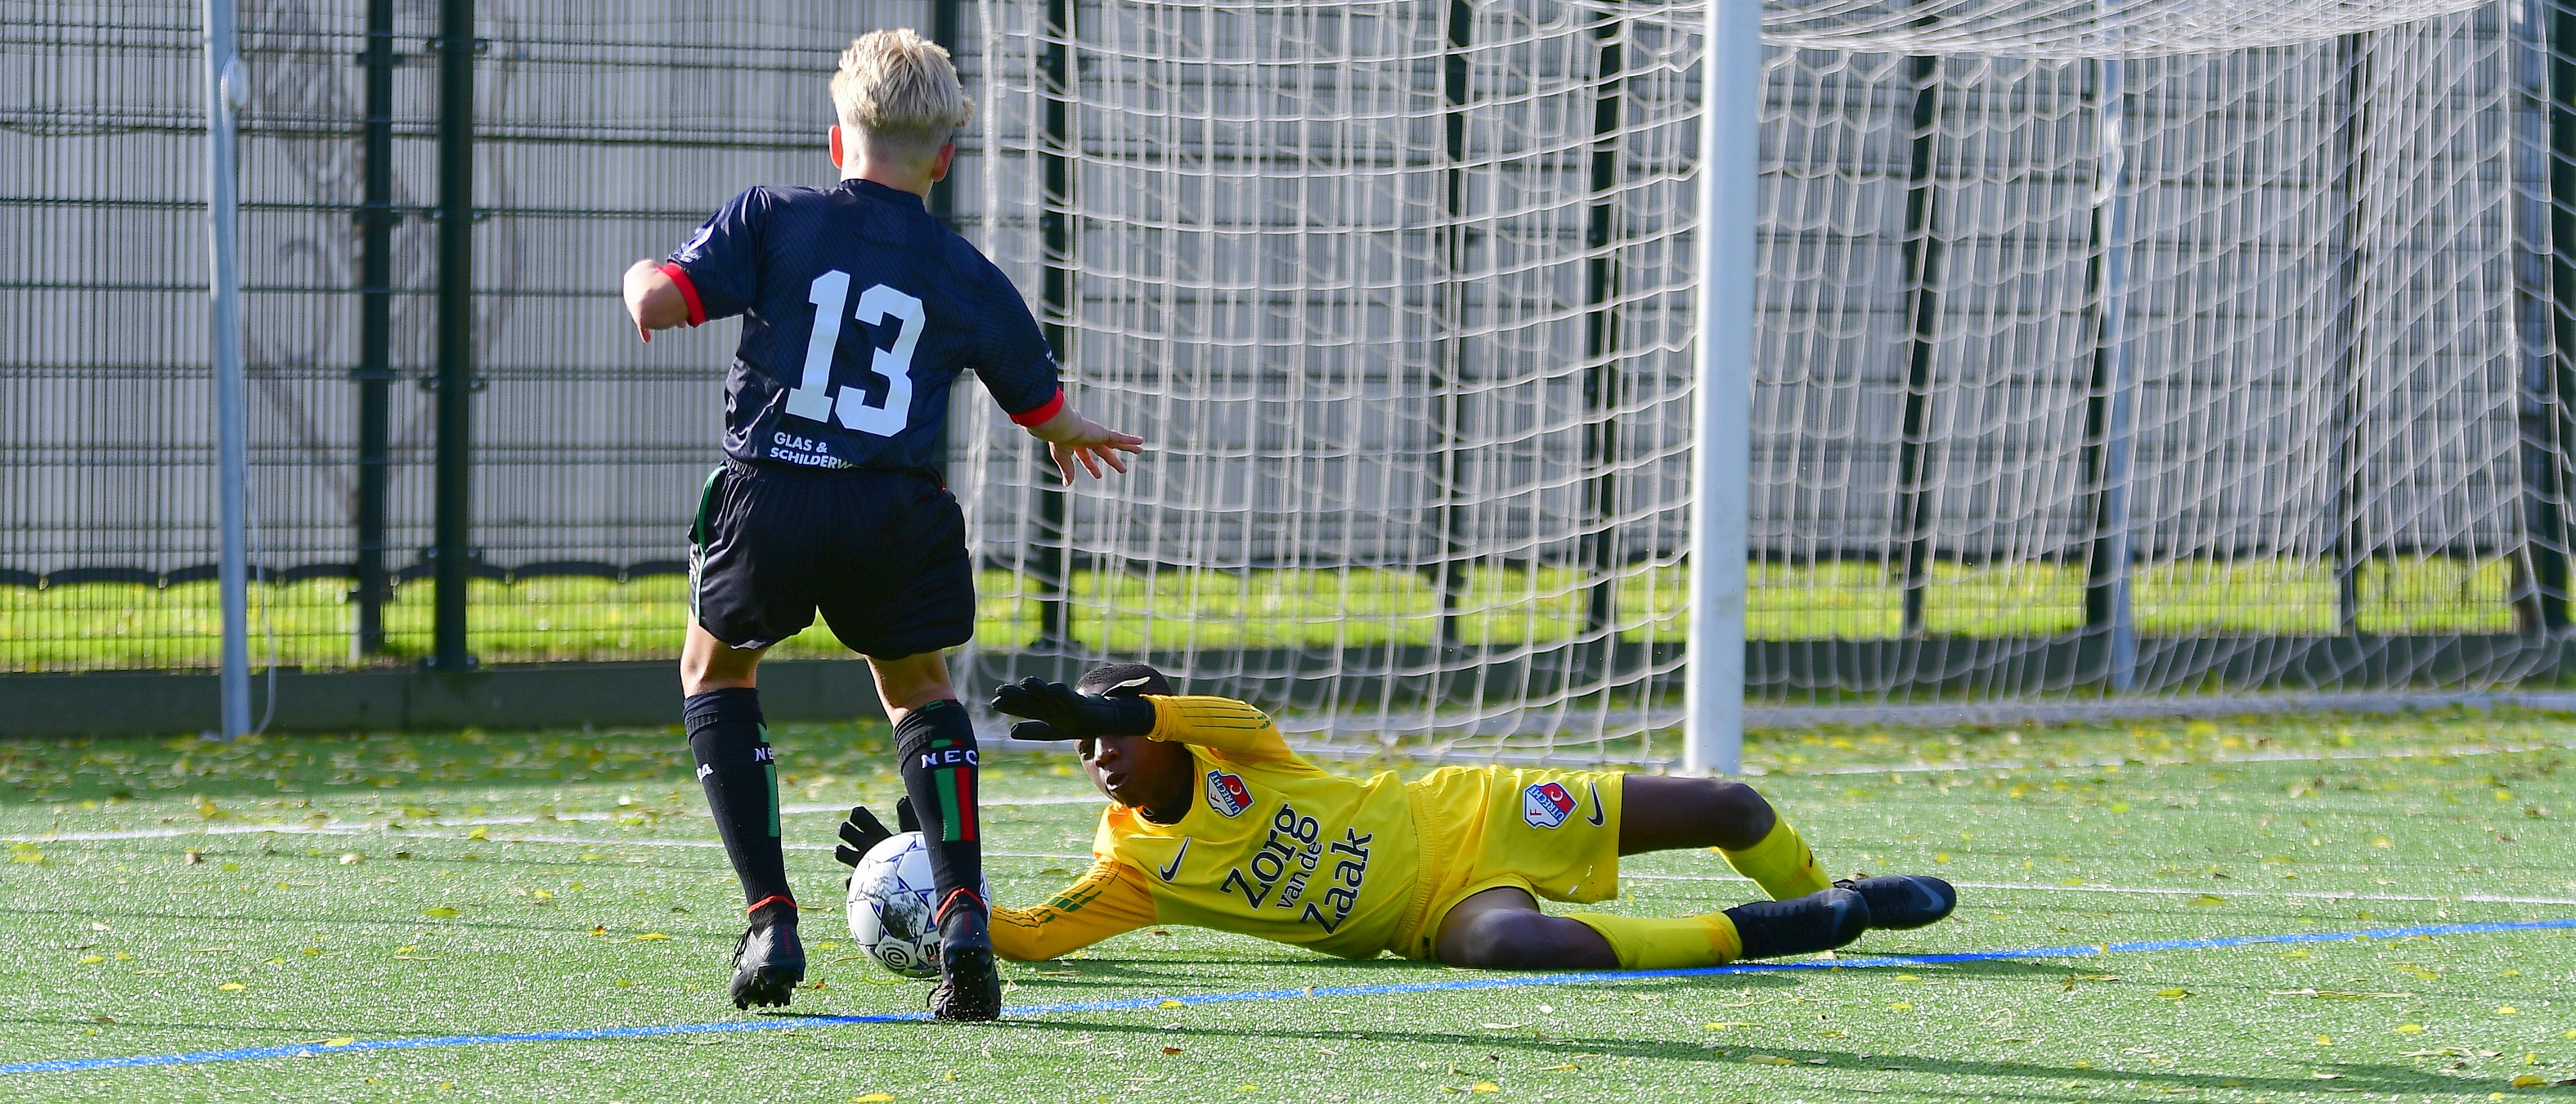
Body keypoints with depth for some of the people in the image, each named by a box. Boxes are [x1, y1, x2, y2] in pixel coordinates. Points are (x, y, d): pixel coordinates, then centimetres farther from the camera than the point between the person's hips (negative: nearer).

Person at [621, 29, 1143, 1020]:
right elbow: (1043, 410, 21)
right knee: (917, 687, 26)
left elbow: (663, 298, -7)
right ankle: (962, 908, 2)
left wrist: (642, 279, 18)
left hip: (771, 498, -1)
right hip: (897, 513, 1)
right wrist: (1075, 434, 45)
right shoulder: (965, 276, 10)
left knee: (715, 672, 25)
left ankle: (771, 920, 10)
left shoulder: (770, 221, 3)